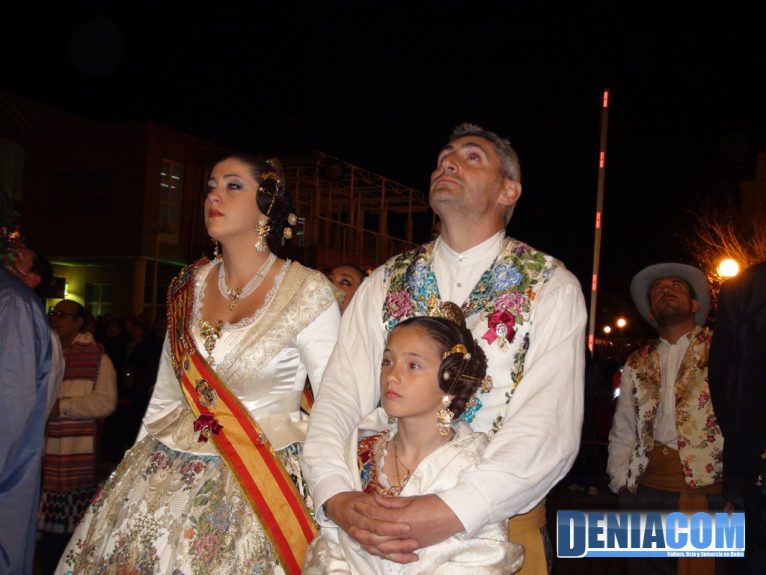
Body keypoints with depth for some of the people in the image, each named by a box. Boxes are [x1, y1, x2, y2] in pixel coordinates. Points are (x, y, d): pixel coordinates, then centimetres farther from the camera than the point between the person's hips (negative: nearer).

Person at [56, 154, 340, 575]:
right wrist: (135, 471, 11)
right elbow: (165, 394, 13)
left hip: (259, 488, -4)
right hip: (164, 477, 5)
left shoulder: (308, 292, -7)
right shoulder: (190, 285, 7)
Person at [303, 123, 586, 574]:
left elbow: (550, 424, -17)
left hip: (500, 525, -2)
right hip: (383, 531, 3)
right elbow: (338, 399, -4)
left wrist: (451, 512, -29)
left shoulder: (552, 287, -4)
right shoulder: (384, 285, 5)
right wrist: (336, 498, -23)